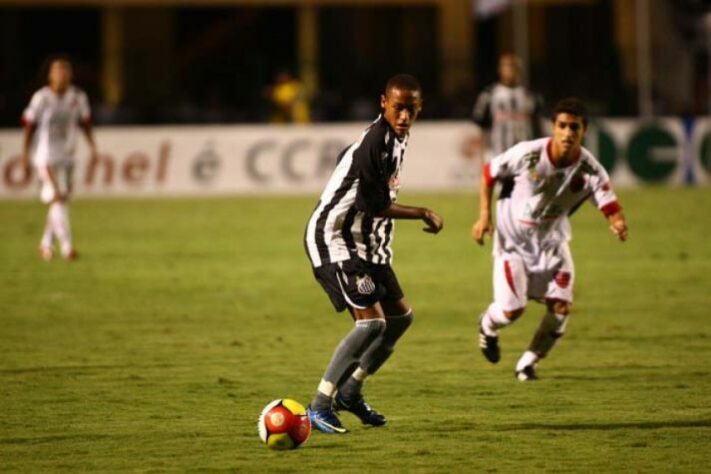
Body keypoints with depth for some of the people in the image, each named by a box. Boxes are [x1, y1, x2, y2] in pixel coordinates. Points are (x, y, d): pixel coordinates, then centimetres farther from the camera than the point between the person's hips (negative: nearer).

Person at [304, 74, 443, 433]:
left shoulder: (395, 137, 8)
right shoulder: (375, 143, -24)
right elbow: (375, 206, -23)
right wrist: (423, 214, -11)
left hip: (365, 242, 10)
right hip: (334, 239, -10)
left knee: (400, 316, 14)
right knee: (371, 321, -20)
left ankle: (350, 392, 24)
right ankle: (320, 406, -16)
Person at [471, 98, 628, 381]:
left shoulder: (590, 170, -19)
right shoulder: (528, 154, -24)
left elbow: (610, 207, -22)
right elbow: (489, 173, -8)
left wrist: (618, 225, -46)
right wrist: (484, 215, -13)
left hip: (552, 241, 2)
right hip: (513, 238, -2)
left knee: (561, 306, -10)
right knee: (511, 310, -7)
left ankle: (528, 363, 14)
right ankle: (488, 327, 33)